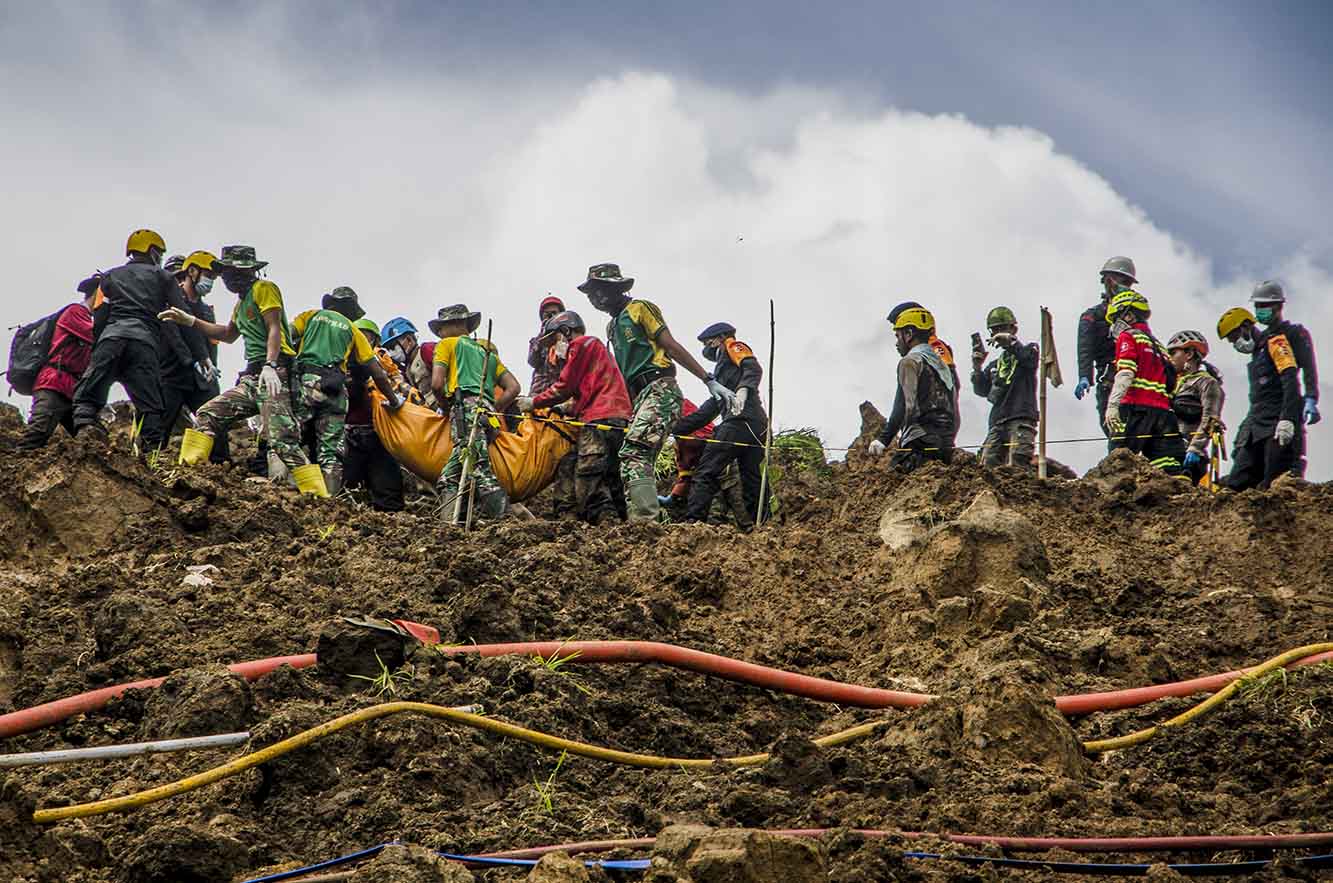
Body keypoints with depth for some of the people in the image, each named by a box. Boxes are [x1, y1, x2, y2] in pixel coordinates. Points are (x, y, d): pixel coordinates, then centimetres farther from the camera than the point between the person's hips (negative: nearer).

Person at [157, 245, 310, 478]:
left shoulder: (263, 288, -1)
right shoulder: (241, 301, 28)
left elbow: (274, 329, -13)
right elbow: (229, 335, 42)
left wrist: (270, 366, -27)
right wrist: (191, 321, 34)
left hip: (274, 375, -10)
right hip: (252, 377, 10)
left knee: (280, 438, -22)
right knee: (207, 415, 3)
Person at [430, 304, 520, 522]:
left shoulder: (448, 344, 14)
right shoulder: (487, 350, 33)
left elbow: (437, 384, 0)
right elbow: (513, 388, 23)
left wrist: (444, 403, 19)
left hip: (465, 406, -7)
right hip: (488, 410, 7)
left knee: (478, 463, -20)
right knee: (452, 472, 3)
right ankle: (450, 519, -8)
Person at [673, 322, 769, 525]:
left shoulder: (733, 347, 12)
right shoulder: (723, 368, 37)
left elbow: (753, 368, -10)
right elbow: (707, 413, 34)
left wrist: (743, 389, -29)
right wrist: (676, 427, 31)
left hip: (740, 420, -9)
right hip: (757, 426, 9)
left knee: (706, 471, -14)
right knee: (752, 481, 5)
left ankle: (692, 521, -23)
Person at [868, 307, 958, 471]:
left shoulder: (911, 362, -2)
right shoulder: (944, 364, 24)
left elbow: (906, 406, -15)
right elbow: (955, 416, 24)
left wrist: (883, 439, -17)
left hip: (919, 445, -8)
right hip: (946, 447, 8)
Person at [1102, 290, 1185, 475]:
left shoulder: (1128, 336, 5)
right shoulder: (1156, 344, 28)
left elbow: (1125, 374, -10)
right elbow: (1170, 379, 24)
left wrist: (1112, 404, -20)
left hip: (1136, 406, -7)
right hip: (1163, 409, 7)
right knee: (1169, 469, -2)